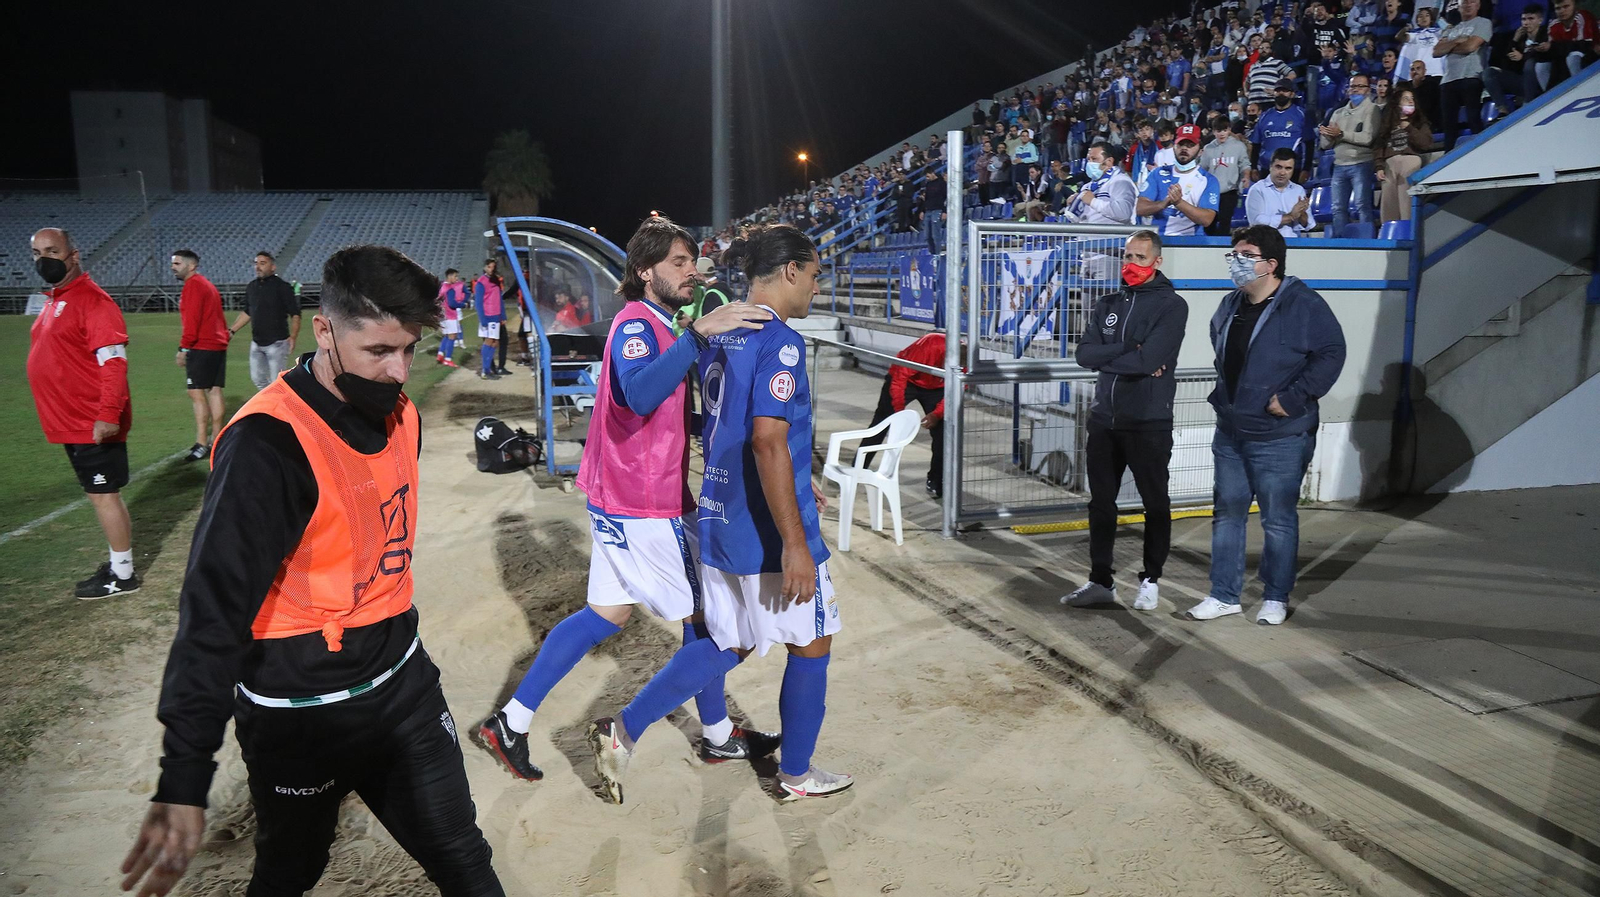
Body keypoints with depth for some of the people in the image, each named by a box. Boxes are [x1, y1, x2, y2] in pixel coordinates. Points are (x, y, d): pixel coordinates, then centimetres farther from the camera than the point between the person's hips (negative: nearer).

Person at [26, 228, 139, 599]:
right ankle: (119, 562, 27)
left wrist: (108, 415, -28)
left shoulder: (92, 300, -15)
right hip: (72, 423, 9)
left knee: (103, 495, -2)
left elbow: (113, 362, -22)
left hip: (95, 425, -9)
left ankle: (122, 575, 8)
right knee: (100, 494, 16)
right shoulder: (54, 301, 14)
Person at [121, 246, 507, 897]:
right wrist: (184, 781, -30)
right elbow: (215, 605, -27)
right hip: (299, 716, -5)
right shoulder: (268, 443, -24)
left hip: (402, 682, 6)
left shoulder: (400, 413, -1)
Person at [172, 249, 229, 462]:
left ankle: (201, 443, -12)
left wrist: (184, 348, -17)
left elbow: (192, 320, -17)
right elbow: (218, 317, 21)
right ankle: (216, 439, 16)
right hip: (218, 344, 10)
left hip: (201, 347, -10)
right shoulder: (207, 285, 20)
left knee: (197, 393, -10)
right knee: (214, 391, 11)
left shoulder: (193, 285, -10)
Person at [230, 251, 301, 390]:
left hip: (277, 343, -7)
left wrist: (293, 337, -25)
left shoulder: (282, 287, -9)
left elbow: (295, 314, -12)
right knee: (257, 379, 12)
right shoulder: (251, 287, 10)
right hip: (256, 343, 7)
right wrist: (232, 331, 15)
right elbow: (247, 313, 21)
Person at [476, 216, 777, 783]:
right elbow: (640, 395, -40)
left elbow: (674, 405, 26)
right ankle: (718, 736, 24)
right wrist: (699, 332, -48)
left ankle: (512, 721, 21)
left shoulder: (656, 325, 15)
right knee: (702, 612, 5)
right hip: (645, 504, -10)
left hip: (621, 497, 10)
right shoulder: (636, 324, -17)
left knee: (609, 613, 15)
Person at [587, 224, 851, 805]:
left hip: (720, 520, 8)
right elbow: (768, 442, -26)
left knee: (728, 644, 21)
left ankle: (624, 730, 18)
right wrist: (795, 544, -25)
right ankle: (796, 774, 28)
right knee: (811, 644, 12)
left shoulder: (721, 337, 10)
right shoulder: (780, 343, -18)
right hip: (768, 532, -8)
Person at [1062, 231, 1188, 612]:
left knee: (1155, 503, 9)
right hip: (1104, 418, 5)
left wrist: (1106, 358, -10)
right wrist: (1129, 353, -15)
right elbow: (1084, 353, -3)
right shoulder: (1107, 304, 9)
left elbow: (1151, 359, -21)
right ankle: (1101, 580, 21)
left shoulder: (1171, 305, -7)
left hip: (1149, 422, -5)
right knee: (1101, 502, 10)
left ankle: (1151, 579, 23)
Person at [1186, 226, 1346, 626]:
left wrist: (1292, 398, -19)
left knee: (1278, 519, 4)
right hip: (1229, 433, 7)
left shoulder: (1303, 305, -13)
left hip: (1280, 438, -7)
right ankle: (1224, 595, 22)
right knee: (1227, 513, 11)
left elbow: (1331, 354, -16)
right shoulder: (1230, 305, 9)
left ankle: (1276, 598, 19)